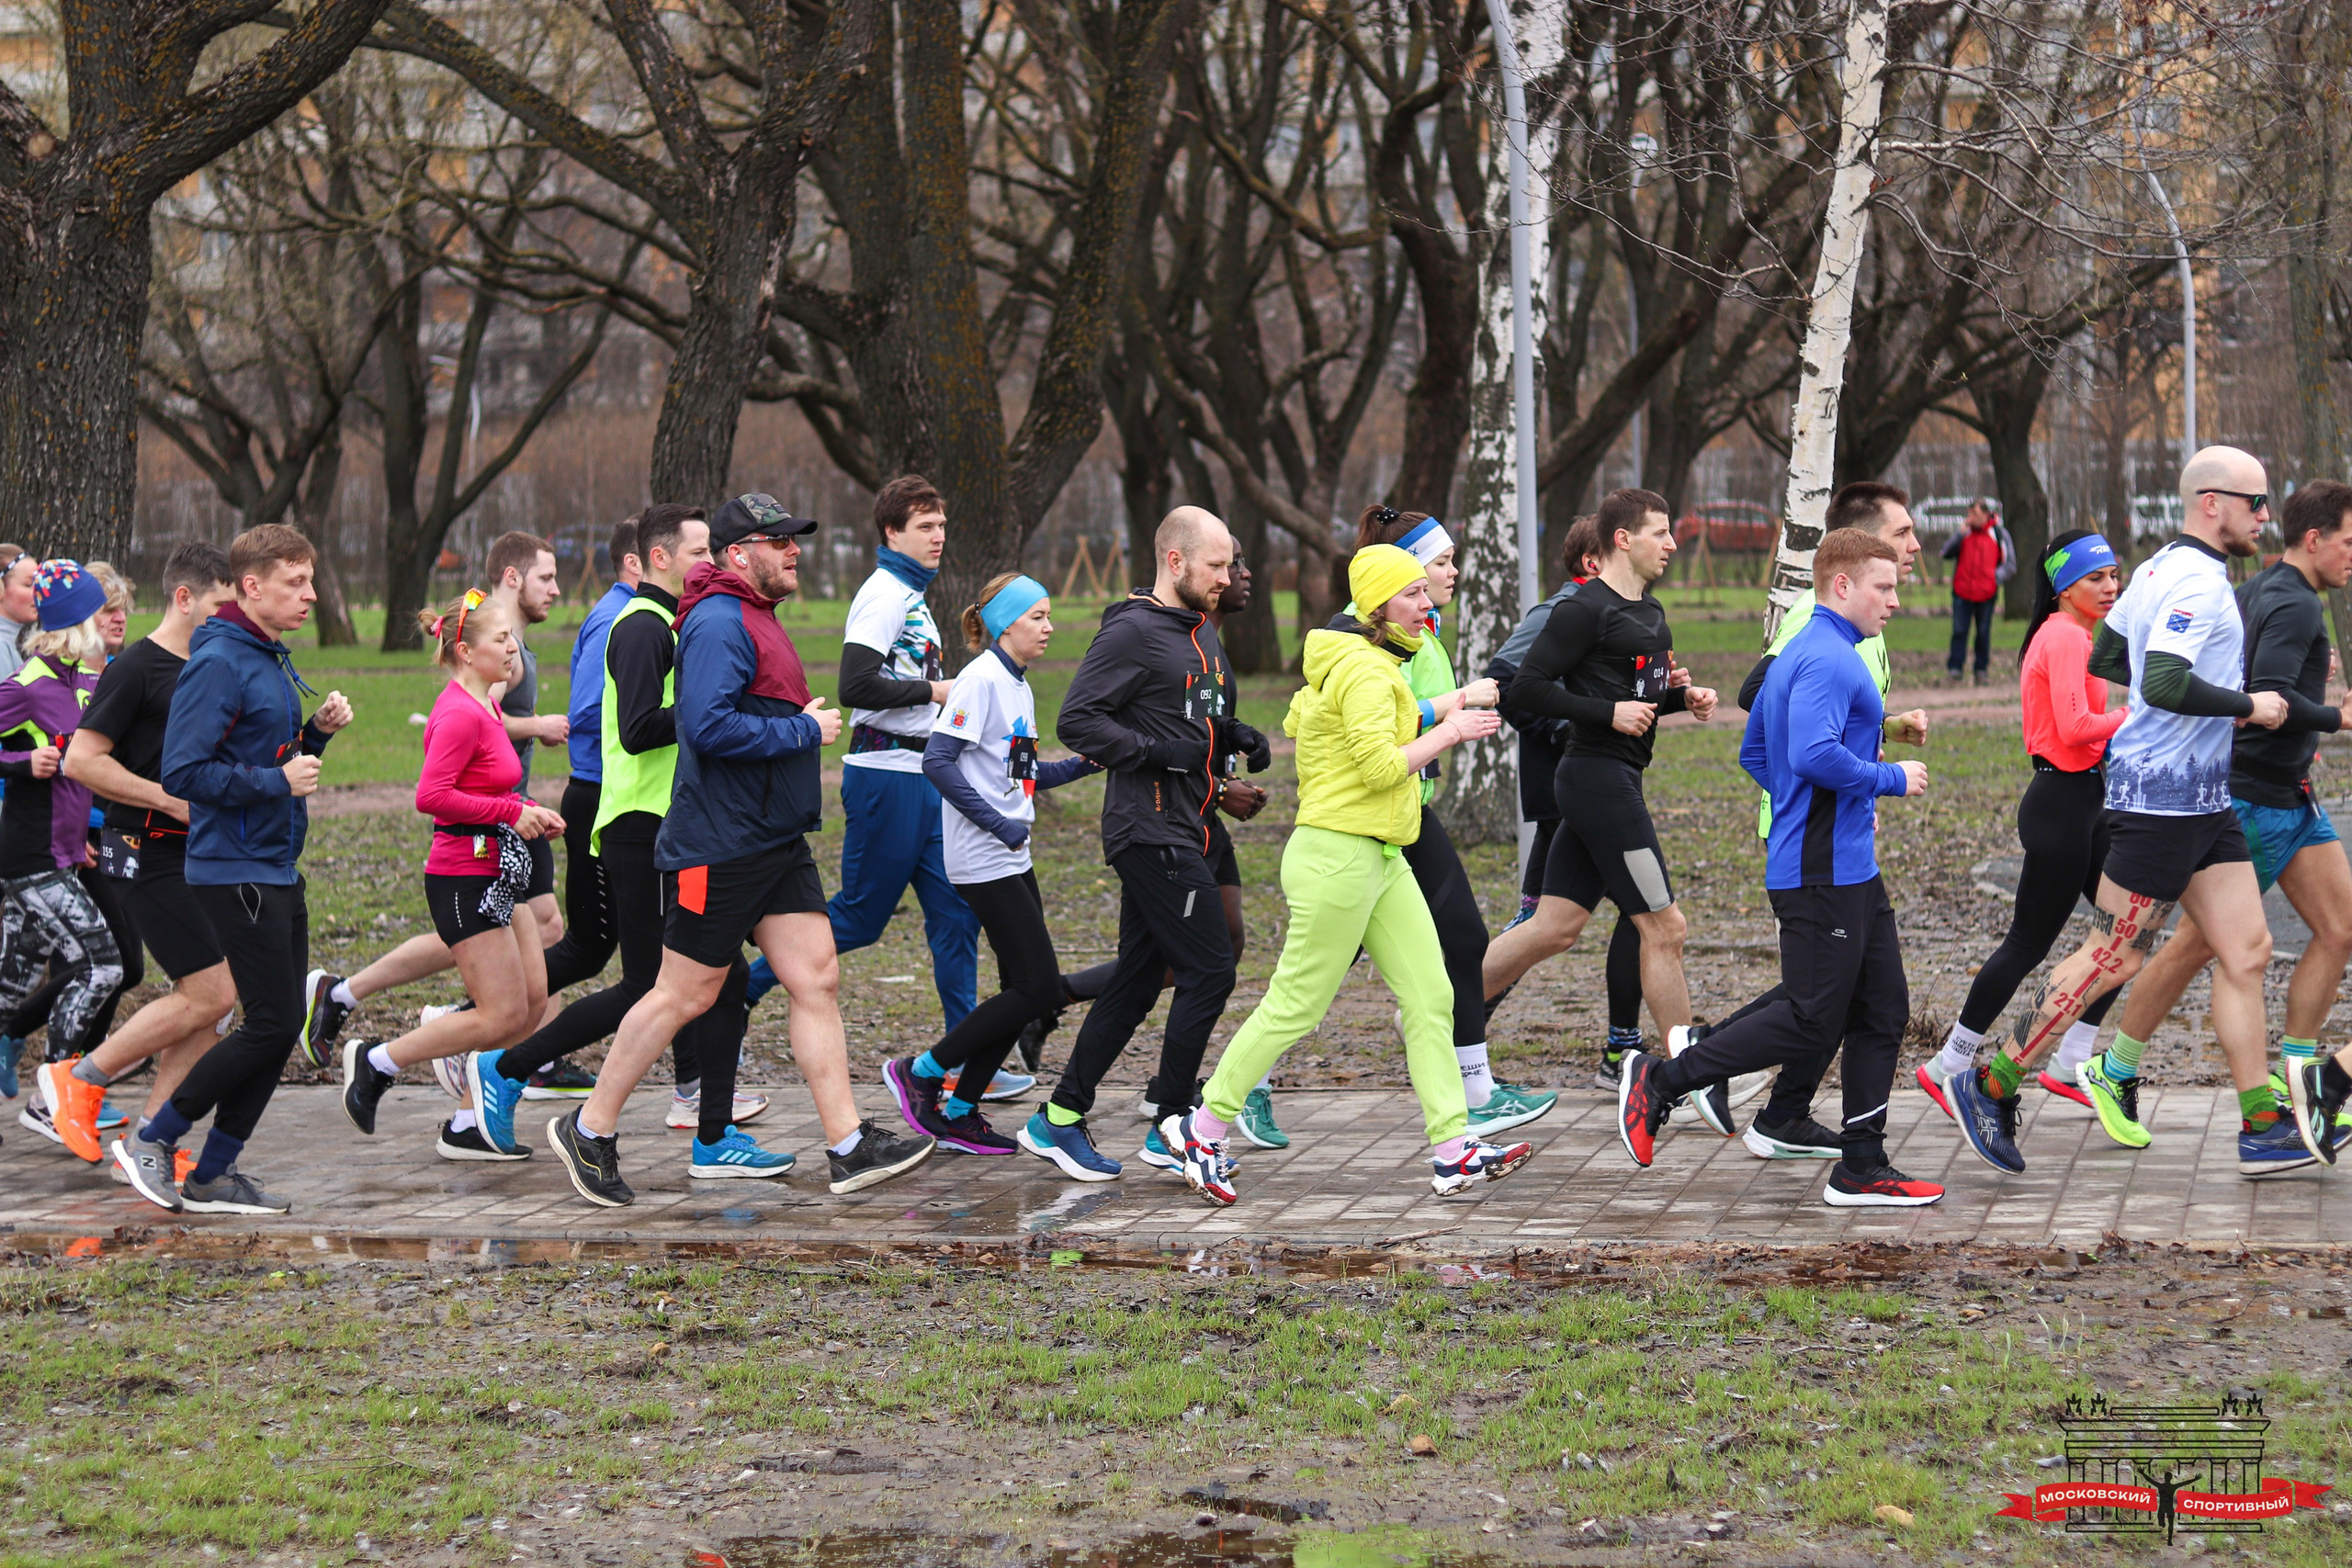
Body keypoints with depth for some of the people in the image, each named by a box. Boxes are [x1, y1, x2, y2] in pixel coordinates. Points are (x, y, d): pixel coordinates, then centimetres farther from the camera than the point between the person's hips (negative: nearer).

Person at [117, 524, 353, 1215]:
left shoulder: (273, 662, 15)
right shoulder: (218, 663, -15)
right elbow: (185, 772, -21)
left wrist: (317, 732, 5)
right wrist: (277, 781, -18)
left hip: (278, 871, 10)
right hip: (235, 869, -10)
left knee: (282, 1026, 8)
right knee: (272, 1023, -9)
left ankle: (213, 1175, 14)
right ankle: (152, 1140, 3)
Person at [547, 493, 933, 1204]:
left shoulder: (756, 621, 18)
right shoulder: (719, 623, -15)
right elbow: (709, 725, -27)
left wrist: (803, 723, 13)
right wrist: (805, 730, -18)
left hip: (776, 845, 10)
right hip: (717, 847, -10)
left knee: (817, 982, 3)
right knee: (685, 996, -2)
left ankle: (848, 1146, 2)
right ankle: (590, 1130, 11)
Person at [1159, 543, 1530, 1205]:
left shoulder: (1375, 662, 14)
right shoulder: (1365, 669, -17)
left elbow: (1295, 722, 26)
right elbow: (1383, 766, -25)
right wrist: (1447, 732, -14)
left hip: (1381, 860, 10)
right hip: (1339, 857, -10)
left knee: (1430, 995, 3)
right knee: (1295, 1005, -2)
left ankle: (1454, 1150, 2)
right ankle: (1201, 1129, 10)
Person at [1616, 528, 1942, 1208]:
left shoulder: (1796, 655, 17)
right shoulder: (1828, 660, -16)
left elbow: (1755, 753, 24)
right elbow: (1814, 754, -29)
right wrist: (1891, 779, -15)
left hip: (1850, 867, 11)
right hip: (1823, 873, -11)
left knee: (1882, 1010, 9)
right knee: (1811, 1022, -6)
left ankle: (1863, 1168, 11)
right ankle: (1661, 1080, 2)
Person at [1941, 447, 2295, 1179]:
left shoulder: (2162, 569, 13)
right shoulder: (2196, 582, -18)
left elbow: (2104, 658, 22)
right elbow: (2162, 685, -30)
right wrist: (2248, 705, -17)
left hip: (2203, 802, 10)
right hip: (2163, 797, -10)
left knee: (2247, 951, 6)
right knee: (2113, 956, -3)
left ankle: (2262, 1130, 7)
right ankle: (1990, 1088, 6)